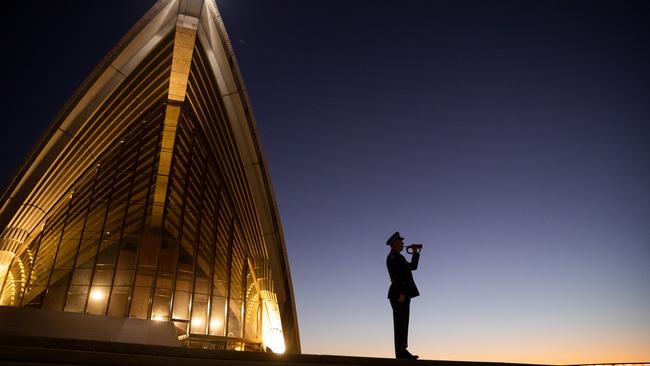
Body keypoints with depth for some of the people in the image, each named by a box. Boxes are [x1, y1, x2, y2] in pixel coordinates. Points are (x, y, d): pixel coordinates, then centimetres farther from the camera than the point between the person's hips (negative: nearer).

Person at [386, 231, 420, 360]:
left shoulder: (398, 257, 23)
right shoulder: (392, 257, -8)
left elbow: (413, 267, 26)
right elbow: (394, 276, -18)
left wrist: (415, 253, 18)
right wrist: (401, 293, -24)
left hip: (403, 293, 10)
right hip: (399, 294, -10)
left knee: (402, 323, 8)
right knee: (401, 323, -10)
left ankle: (402, 351, 11)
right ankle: (401, 352, -10)